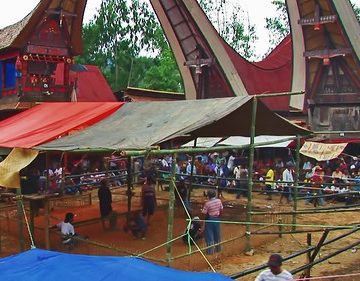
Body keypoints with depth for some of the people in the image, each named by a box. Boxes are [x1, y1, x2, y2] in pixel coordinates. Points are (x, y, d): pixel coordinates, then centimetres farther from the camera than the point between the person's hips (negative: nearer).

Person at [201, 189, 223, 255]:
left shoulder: (207, 203, -22)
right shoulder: (219, 201, -7)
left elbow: (204, 212, -18)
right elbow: (221, 208, 5)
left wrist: (202, 210, 3)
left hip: (209, 219, -5)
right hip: (217, 218, 5)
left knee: (209, 235, 4)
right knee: (217, 234, 19)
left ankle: (210, 250, 6)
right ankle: (218, 248, 33)